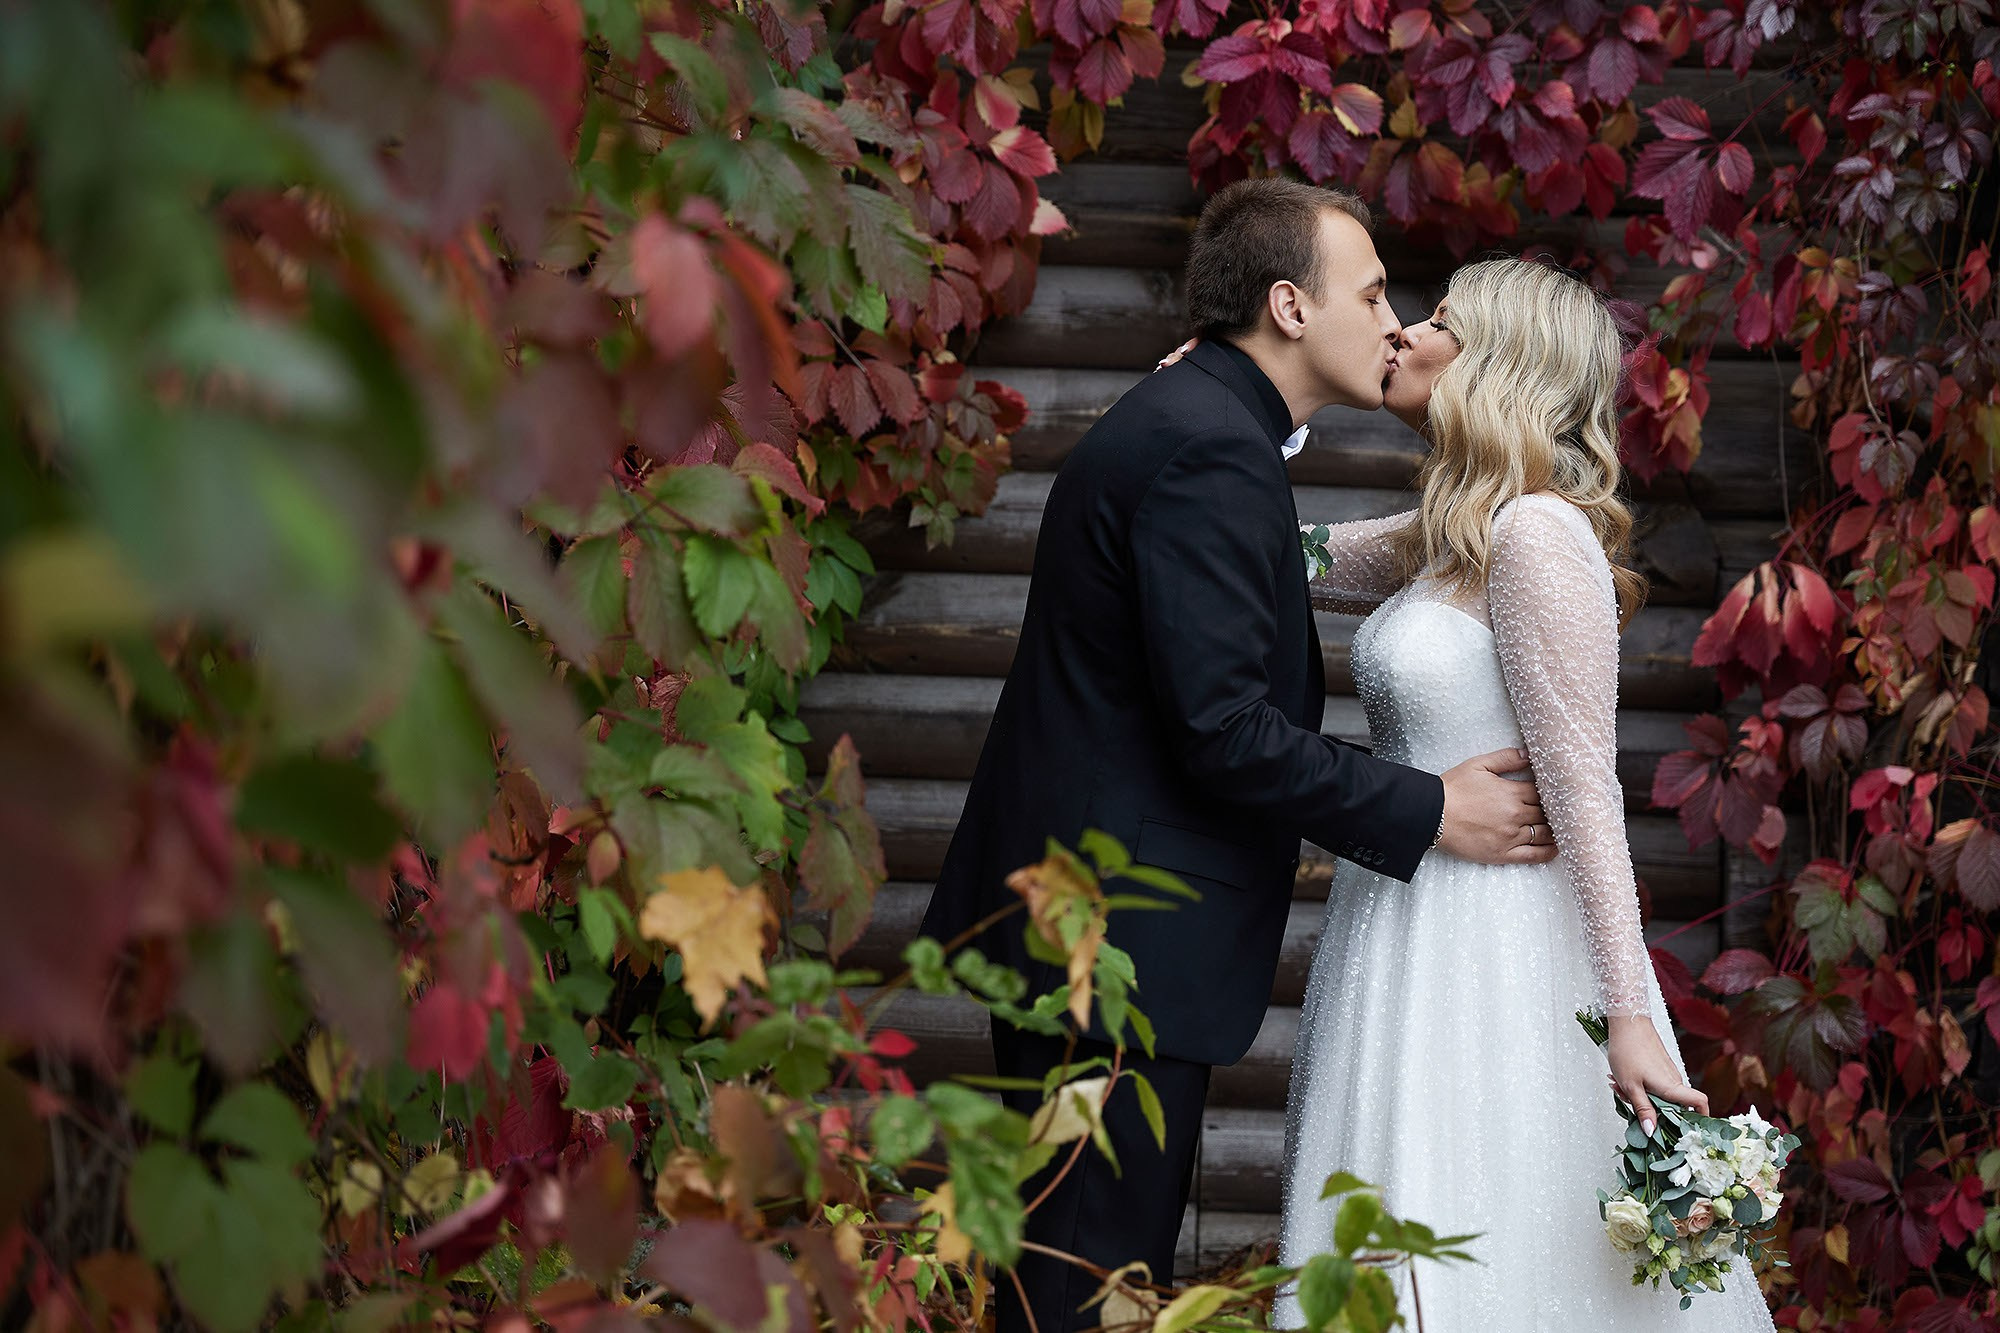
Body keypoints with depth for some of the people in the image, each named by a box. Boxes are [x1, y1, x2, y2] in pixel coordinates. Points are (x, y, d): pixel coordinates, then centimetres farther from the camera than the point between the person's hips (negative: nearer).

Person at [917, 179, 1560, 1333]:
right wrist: (1428, 813, -14)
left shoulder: (1186, 418, 15)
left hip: (1071, 922, 11)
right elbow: (1222, 729, -22)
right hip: (1118, 940, -11)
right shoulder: (1212, 449, -18)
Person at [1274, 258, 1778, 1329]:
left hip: (1491, 949, -9)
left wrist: (1628, 1015, -20)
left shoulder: (1534, 533, -14)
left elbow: (1583, 784, -18)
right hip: (1414, 930, 9)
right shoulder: (1438, 544, 13)